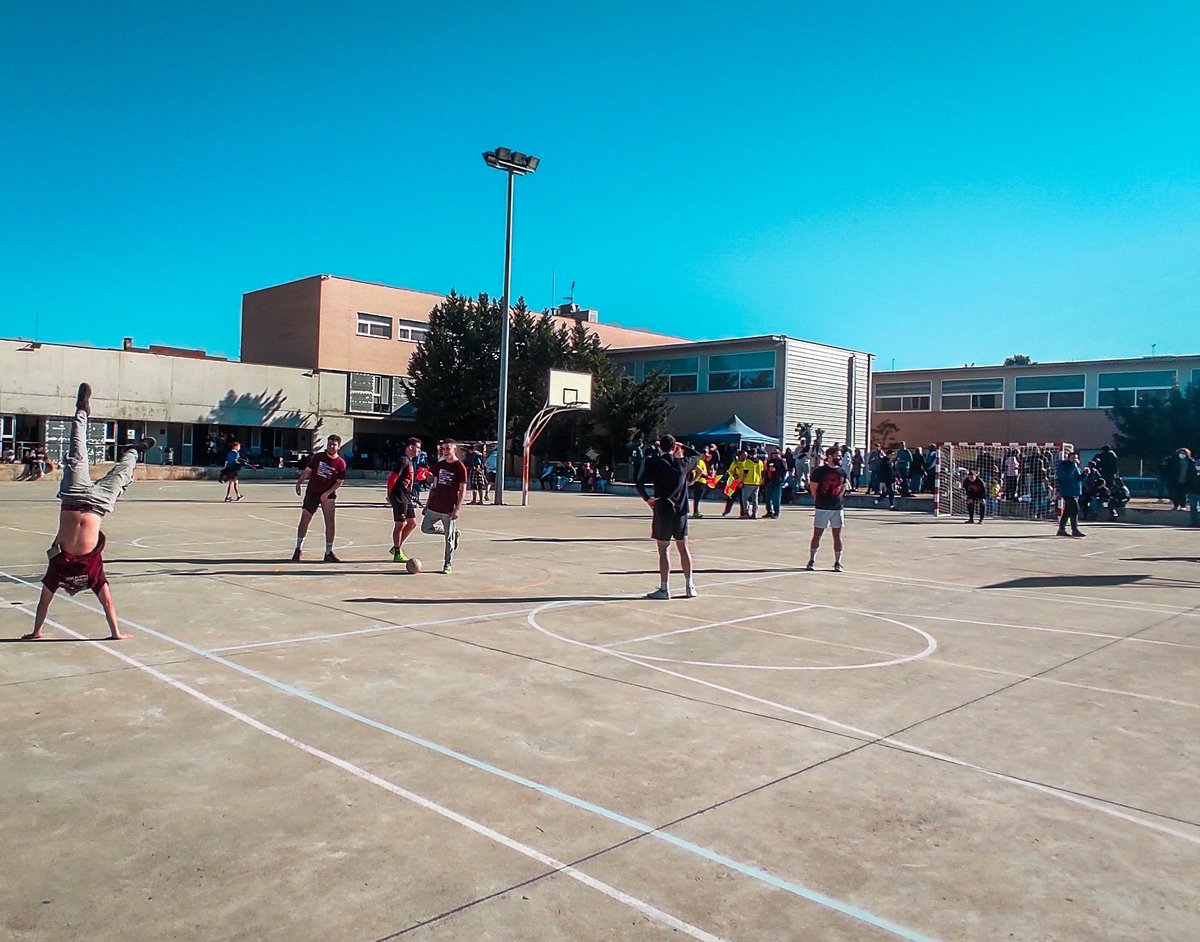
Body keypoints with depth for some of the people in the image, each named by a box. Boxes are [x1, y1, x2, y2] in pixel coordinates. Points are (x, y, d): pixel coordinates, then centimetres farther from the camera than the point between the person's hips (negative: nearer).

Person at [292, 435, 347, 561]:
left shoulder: (341, 463, -7)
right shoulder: (317, 457, -2)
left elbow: (339, 482, -6)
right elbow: (307, 470, 5)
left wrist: (327, 493, -15)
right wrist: (299, 483, -6)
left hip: (328, 495, -1)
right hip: (312, 492, 1)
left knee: (331, 523, -5)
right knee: (304, 520, 1)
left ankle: (328, 553, 6)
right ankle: (298, 550, 15)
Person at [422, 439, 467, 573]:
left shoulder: (460, 467, -10)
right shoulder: (439, 465, 8)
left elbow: (463, 489, -11)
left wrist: (458, 508, -17)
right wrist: (428, 501, 14)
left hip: (449, 509, -6)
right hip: (434, 506, 6)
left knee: (449, 538, -1)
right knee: (425, 528, 11)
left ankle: (447, 565, 12)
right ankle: (454, 532, 24)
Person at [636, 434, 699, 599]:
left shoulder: (655, 463, -6)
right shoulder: (683, 463, 1)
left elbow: (640, 484, -14)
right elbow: (697, 456, 24)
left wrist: (647, 499, -2)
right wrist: (683, 447, 24)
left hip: (662, 511, -3)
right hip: (681, 511, 3)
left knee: (663, 550, 1)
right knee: (684, 548, 12)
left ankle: (664, 589, 2)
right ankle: (689, 587, 16)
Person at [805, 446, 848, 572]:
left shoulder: (842, 472, 6)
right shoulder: (820, 471, -8)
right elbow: (813, 487, -1)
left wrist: (837, 497, 9)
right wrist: (819, 500, 5)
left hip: (837, 508, 4)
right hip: (822, 508, -4)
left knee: (837, 535, 6)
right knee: (817, 534, 3)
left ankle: (837, 562, 13)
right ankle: (812, 560, 14)